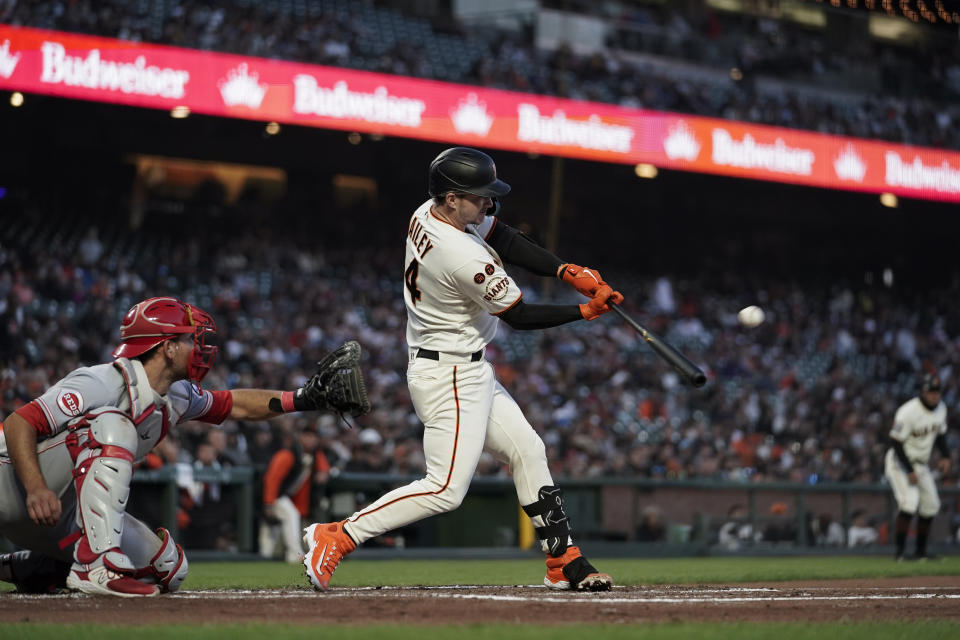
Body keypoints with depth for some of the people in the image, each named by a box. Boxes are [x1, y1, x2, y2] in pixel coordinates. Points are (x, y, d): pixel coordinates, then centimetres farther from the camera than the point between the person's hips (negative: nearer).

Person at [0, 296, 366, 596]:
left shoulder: (177, 397, 4)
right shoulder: (102, 385, -24)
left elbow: (235, 406, 19)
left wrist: (301, 399, 5)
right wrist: (36, 490, -44)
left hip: (68, 519, 9)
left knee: (169, 567, 0)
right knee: (111, 425, -29)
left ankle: (31, 568, 10)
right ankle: (96, 565, -37)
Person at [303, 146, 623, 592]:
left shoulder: (428, 214, 0)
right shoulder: (465, 259, -28)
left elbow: (506, 240, 8)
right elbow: (519, 316, -15)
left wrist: (568, 271, -3)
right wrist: (585, 312, -4)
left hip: (469, 372, 11)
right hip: (449, 377, -11)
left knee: (527, 451, 15)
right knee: (446, 490, -12)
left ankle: (564, 563, 21)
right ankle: (336, 538, -9)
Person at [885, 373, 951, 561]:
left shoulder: (940, 409, -2)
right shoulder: (908, 412, -27)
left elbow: (940, 435, 13)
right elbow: (896, 443, -24)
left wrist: (945, 456, -4)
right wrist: (910, 471, -26)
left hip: (921, 464, 8)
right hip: (899, 462, -8)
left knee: (931, 505, 7)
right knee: (909, 500, -23)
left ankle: (920, 550, 19)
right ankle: (899, 551, -20)